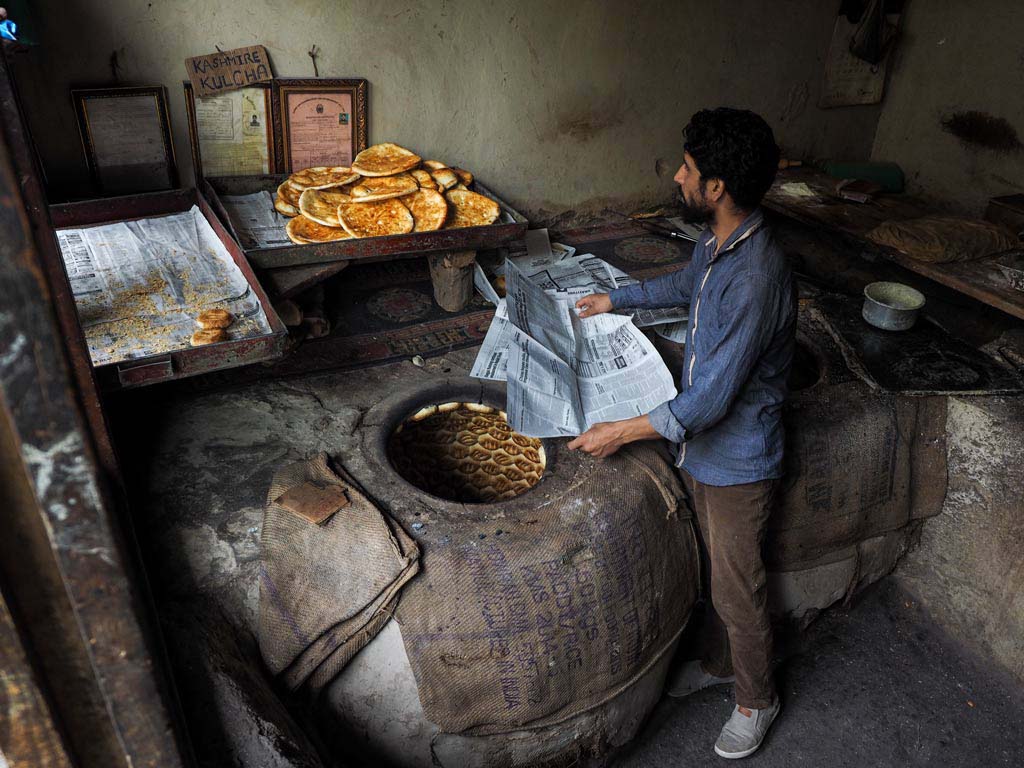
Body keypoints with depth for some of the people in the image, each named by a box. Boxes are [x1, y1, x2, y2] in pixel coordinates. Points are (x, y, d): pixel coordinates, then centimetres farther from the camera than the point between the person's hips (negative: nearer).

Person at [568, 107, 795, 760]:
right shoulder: (715, 240, -3)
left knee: (738, 588, 12)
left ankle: (757, 699, 39)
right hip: (702, 445, 9)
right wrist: (616, 299, 26)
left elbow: (712, 397, -30)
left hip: (738, 461, -8)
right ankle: (721, 663, 51)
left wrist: (622, 432, -22)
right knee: (718, 568, 26)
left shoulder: (755, 278, -33)